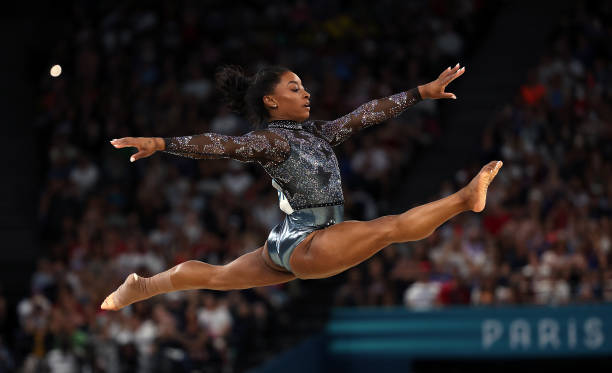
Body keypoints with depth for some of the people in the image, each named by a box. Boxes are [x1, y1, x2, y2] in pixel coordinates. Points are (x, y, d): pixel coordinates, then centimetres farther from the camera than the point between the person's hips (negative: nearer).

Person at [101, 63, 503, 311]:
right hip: (303, 245, -9)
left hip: (289, 249, 9)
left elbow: (366, 114, 11)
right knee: (392, 226, -18)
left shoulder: (318, 133, 11)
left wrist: (422, 92, 11)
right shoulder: (270, 140, -13)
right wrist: (160, 143, -39)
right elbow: (221, 144, -26)